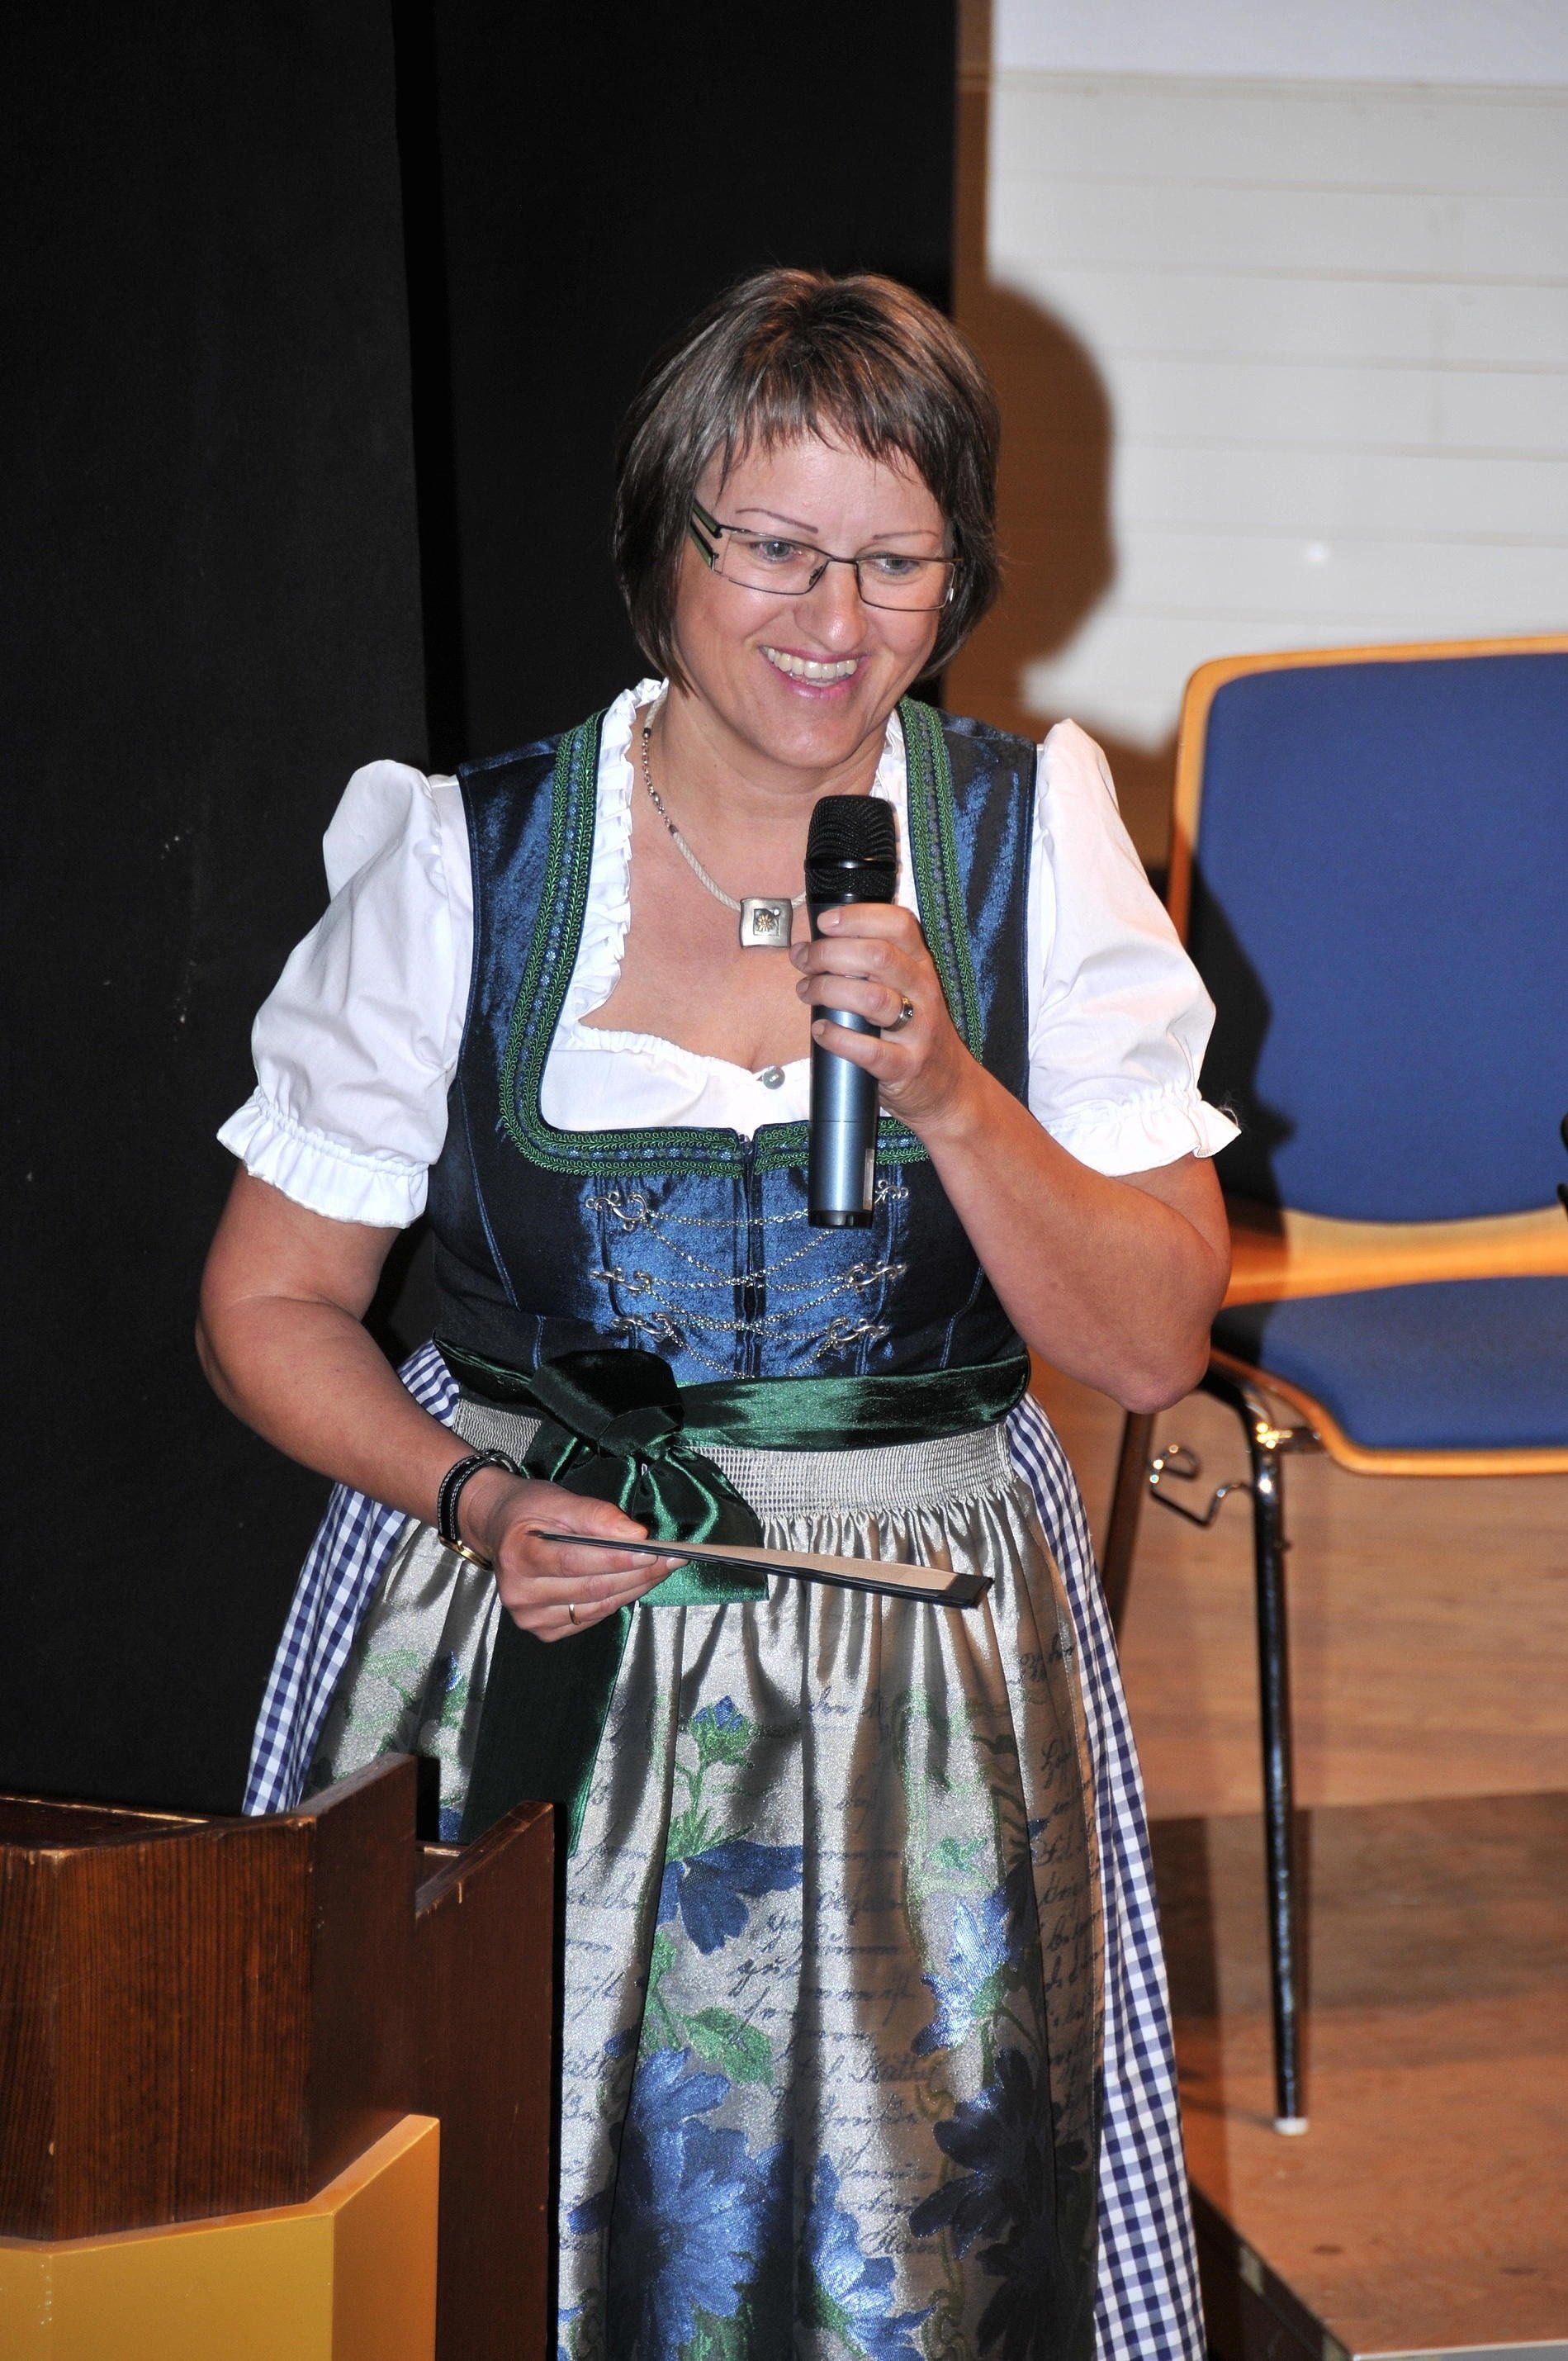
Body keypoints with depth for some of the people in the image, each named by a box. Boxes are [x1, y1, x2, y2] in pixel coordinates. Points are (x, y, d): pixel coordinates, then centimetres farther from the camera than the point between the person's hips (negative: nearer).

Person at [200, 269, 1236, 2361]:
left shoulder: (1034, 839, 2)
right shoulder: (470, 862, -1)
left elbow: (1156, 1348, -1)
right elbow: (270, 1303, 5)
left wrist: (948, 1092, -16)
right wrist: (473, 1499, -13)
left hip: (925, 1656, 1)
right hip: (528, 1606, 0)